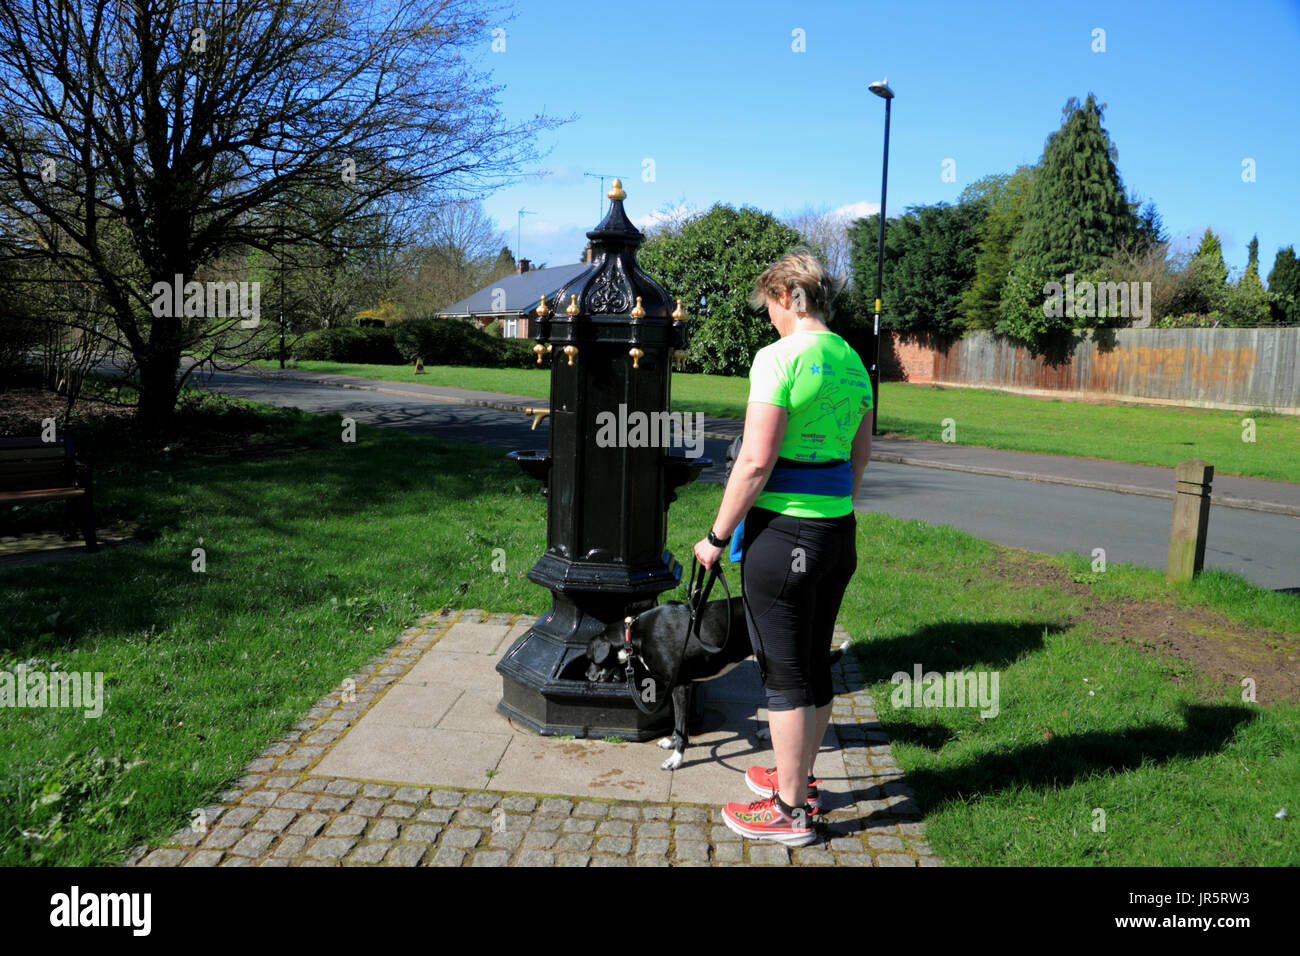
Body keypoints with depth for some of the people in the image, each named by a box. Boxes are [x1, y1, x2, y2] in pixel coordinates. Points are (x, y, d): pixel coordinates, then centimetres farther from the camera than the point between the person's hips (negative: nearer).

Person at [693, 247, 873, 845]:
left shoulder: (779, 357, -15)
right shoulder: (853, 361, 10)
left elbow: (756, 461, -19)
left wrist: (718, 536, -10)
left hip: (782, 532, -8)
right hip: (839, 529, 8)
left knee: (785, 673, 4)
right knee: (815, 664, 19)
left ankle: (789, 811, 17)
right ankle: (799, 779, 35)